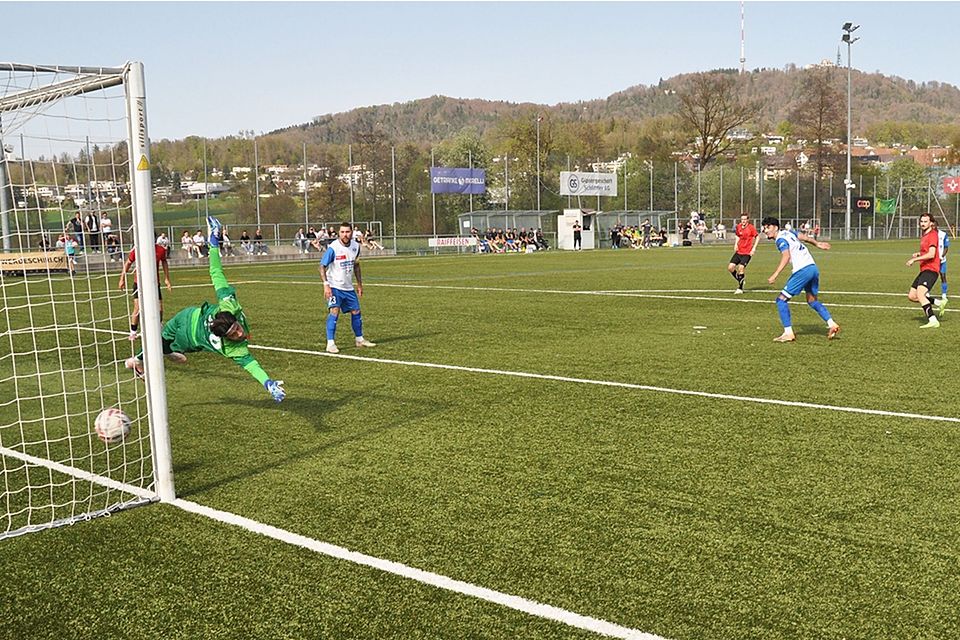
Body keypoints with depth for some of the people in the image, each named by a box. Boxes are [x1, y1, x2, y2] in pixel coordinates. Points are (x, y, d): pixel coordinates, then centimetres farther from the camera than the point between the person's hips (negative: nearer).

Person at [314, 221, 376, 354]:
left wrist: (359, 284, 17)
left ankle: (360, 340, 30)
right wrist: (326, 284, -24)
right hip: (334, 286, -6)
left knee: (356, 312, 12)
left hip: (348, 287, 6)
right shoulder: (333, 248, -19)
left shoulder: (355, 246, 0)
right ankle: (330, 344, -16)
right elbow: (322, 266, -15)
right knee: (334, 312, -19)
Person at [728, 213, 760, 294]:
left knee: (741, 268, -16)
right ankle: (740, 280, 21)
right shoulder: (738, 226, 4)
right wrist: (736, 245, 7)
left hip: (747, 252, -6)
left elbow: (757, 237, -4)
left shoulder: (751, 227, -10)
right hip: (739, 251, 6)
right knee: (730, 267, -3)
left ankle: (740, 288, -4)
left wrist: (754, 248, -13)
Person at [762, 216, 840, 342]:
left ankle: (788, 333, -6)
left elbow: (786, 256, -21)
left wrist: (775, 275, -28)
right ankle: (831, 324, 13)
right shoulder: (788, 232, 17)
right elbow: (804, 237, 29)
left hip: (802, 270, -9)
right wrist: (817, 243, 47)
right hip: (813, 267, 9)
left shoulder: (780, 239, -7)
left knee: (781, 299, -3)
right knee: (812, 301, 24)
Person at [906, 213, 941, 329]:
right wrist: (919, 254, 15)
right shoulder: (924, 235, 19)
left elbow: (931, 254, -21)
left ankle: (933, 321, -29)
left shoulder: (932, 234, -11)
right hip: (924, 270, 10)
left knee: (920, 294, -26)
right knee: (912, 296, 9)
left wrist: (914, 259, -16)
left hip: (931, 269, -10)